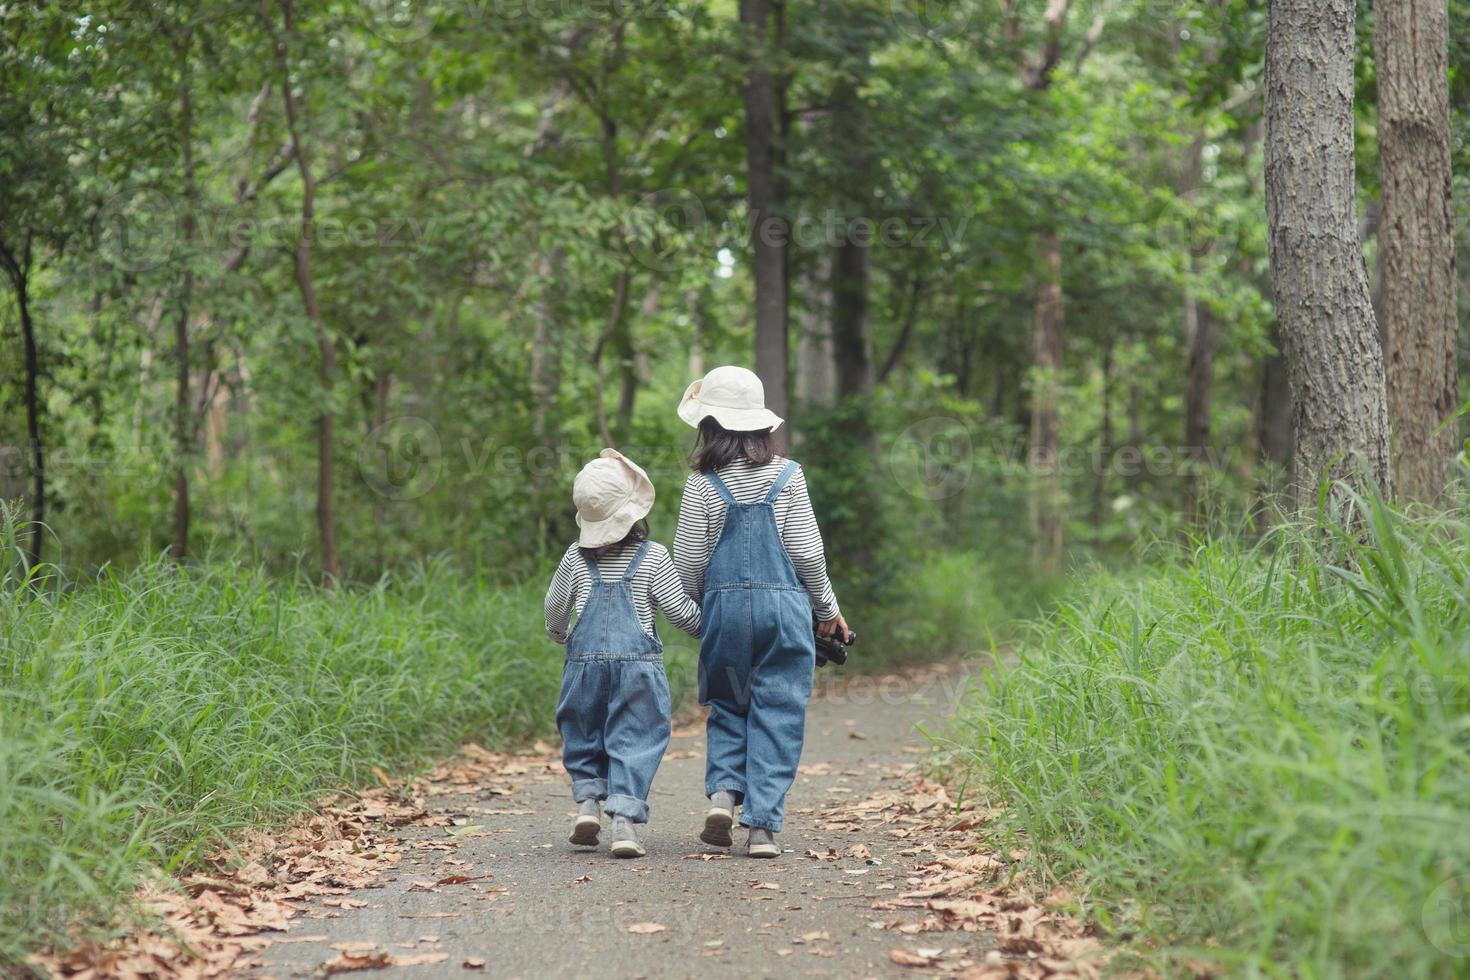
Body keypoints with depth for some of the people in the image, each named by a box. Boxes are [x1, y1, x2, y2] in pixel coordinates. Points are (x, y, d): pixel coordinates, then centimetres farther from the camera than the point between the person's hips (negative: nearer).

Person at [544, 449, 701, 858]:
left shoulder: (575, 558, 4)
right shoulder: (653, 557, -4)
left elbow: (555, 606, 14)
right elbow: (680, 610, -1)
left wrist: (558, 634, 36)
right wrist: (707, 627, 18)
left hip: (585, 660, 2)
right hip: (637, 662, -2)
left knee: (584, 736, 18)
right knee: (633, 740, 0)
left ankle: (587, 800, 5)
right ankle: (625, 819, -10)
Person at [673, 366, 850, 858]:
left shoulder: (702, 484, -2)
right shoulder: (787, 475, -1)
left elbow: (688, 561, 0)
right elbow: (806, 551, -2)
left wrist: (694, 611, 18)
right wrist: (827, 607, 11)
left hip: (724, 605, 1)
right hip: (784, 605, 0)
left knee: (727, 706, 18)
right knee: (777, 713, 3)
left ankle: (723, 790, -3)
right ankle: (762, 824, -2)